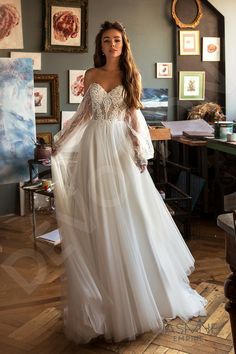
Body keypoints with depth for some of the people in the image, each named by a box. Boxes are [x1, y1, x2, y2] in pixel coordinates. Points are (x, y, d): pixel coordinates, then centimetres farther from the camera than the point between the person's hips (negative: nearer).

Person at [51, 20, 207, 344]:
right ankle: (105, 295, 16)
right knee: (100, 219, 3)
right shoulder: (91, 75, 9)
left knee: (130, 216, 1)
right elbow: (84, 113, 12)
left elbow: (134, 115, 4)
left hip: (122, 148, -1)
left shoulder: (131, 75, 6)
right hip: (95, 148, 1)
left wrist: (141, 151, -7)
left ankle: (139, 292, 17)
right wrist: (61, 142, 9)